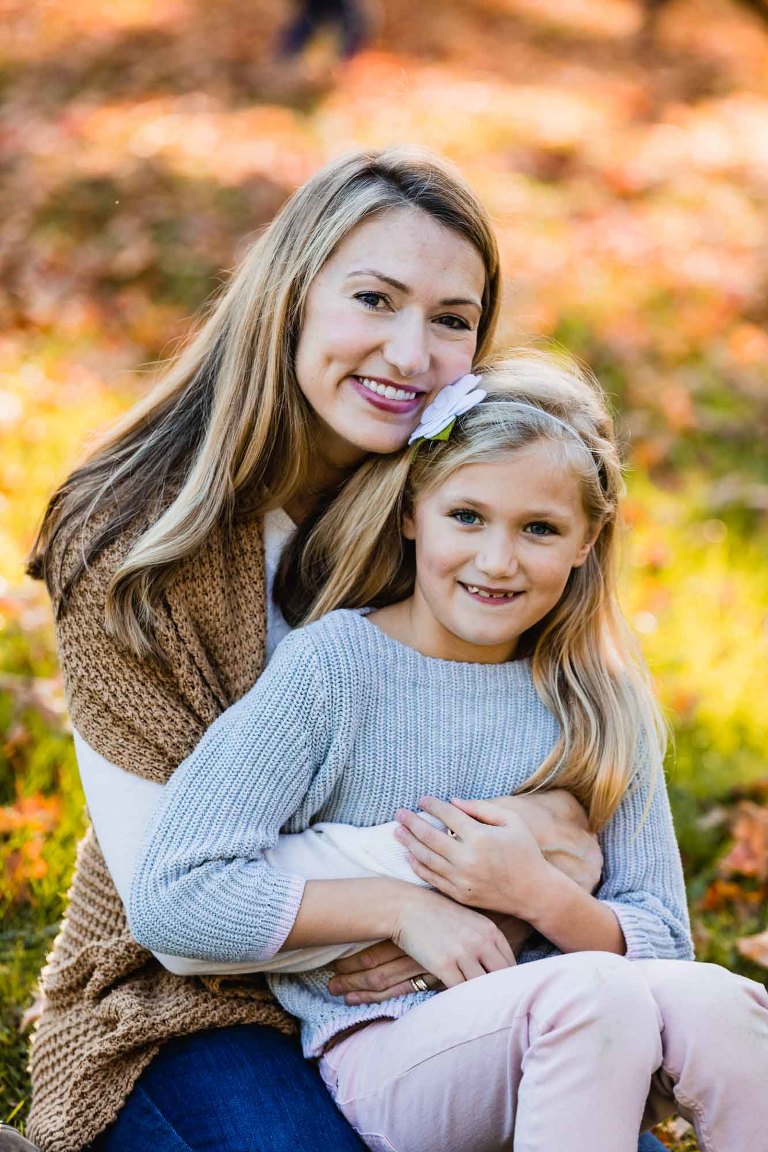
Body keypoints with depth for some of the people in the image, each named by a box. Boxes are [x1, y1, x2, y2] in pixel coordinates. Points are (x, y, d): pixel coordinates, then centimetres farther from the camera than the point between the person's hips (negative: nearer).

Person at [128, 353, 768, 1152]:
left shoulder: (601, 704, 8)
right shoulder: (331, 665, -4)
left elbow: (659, 948, 9)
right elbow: (170, 895, -12)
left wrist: (541, 897, -11)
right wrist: (402, 907, -12)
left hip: (566, 1051, 4)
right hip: (382, 1049, -3)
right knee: (595, 994, -34)